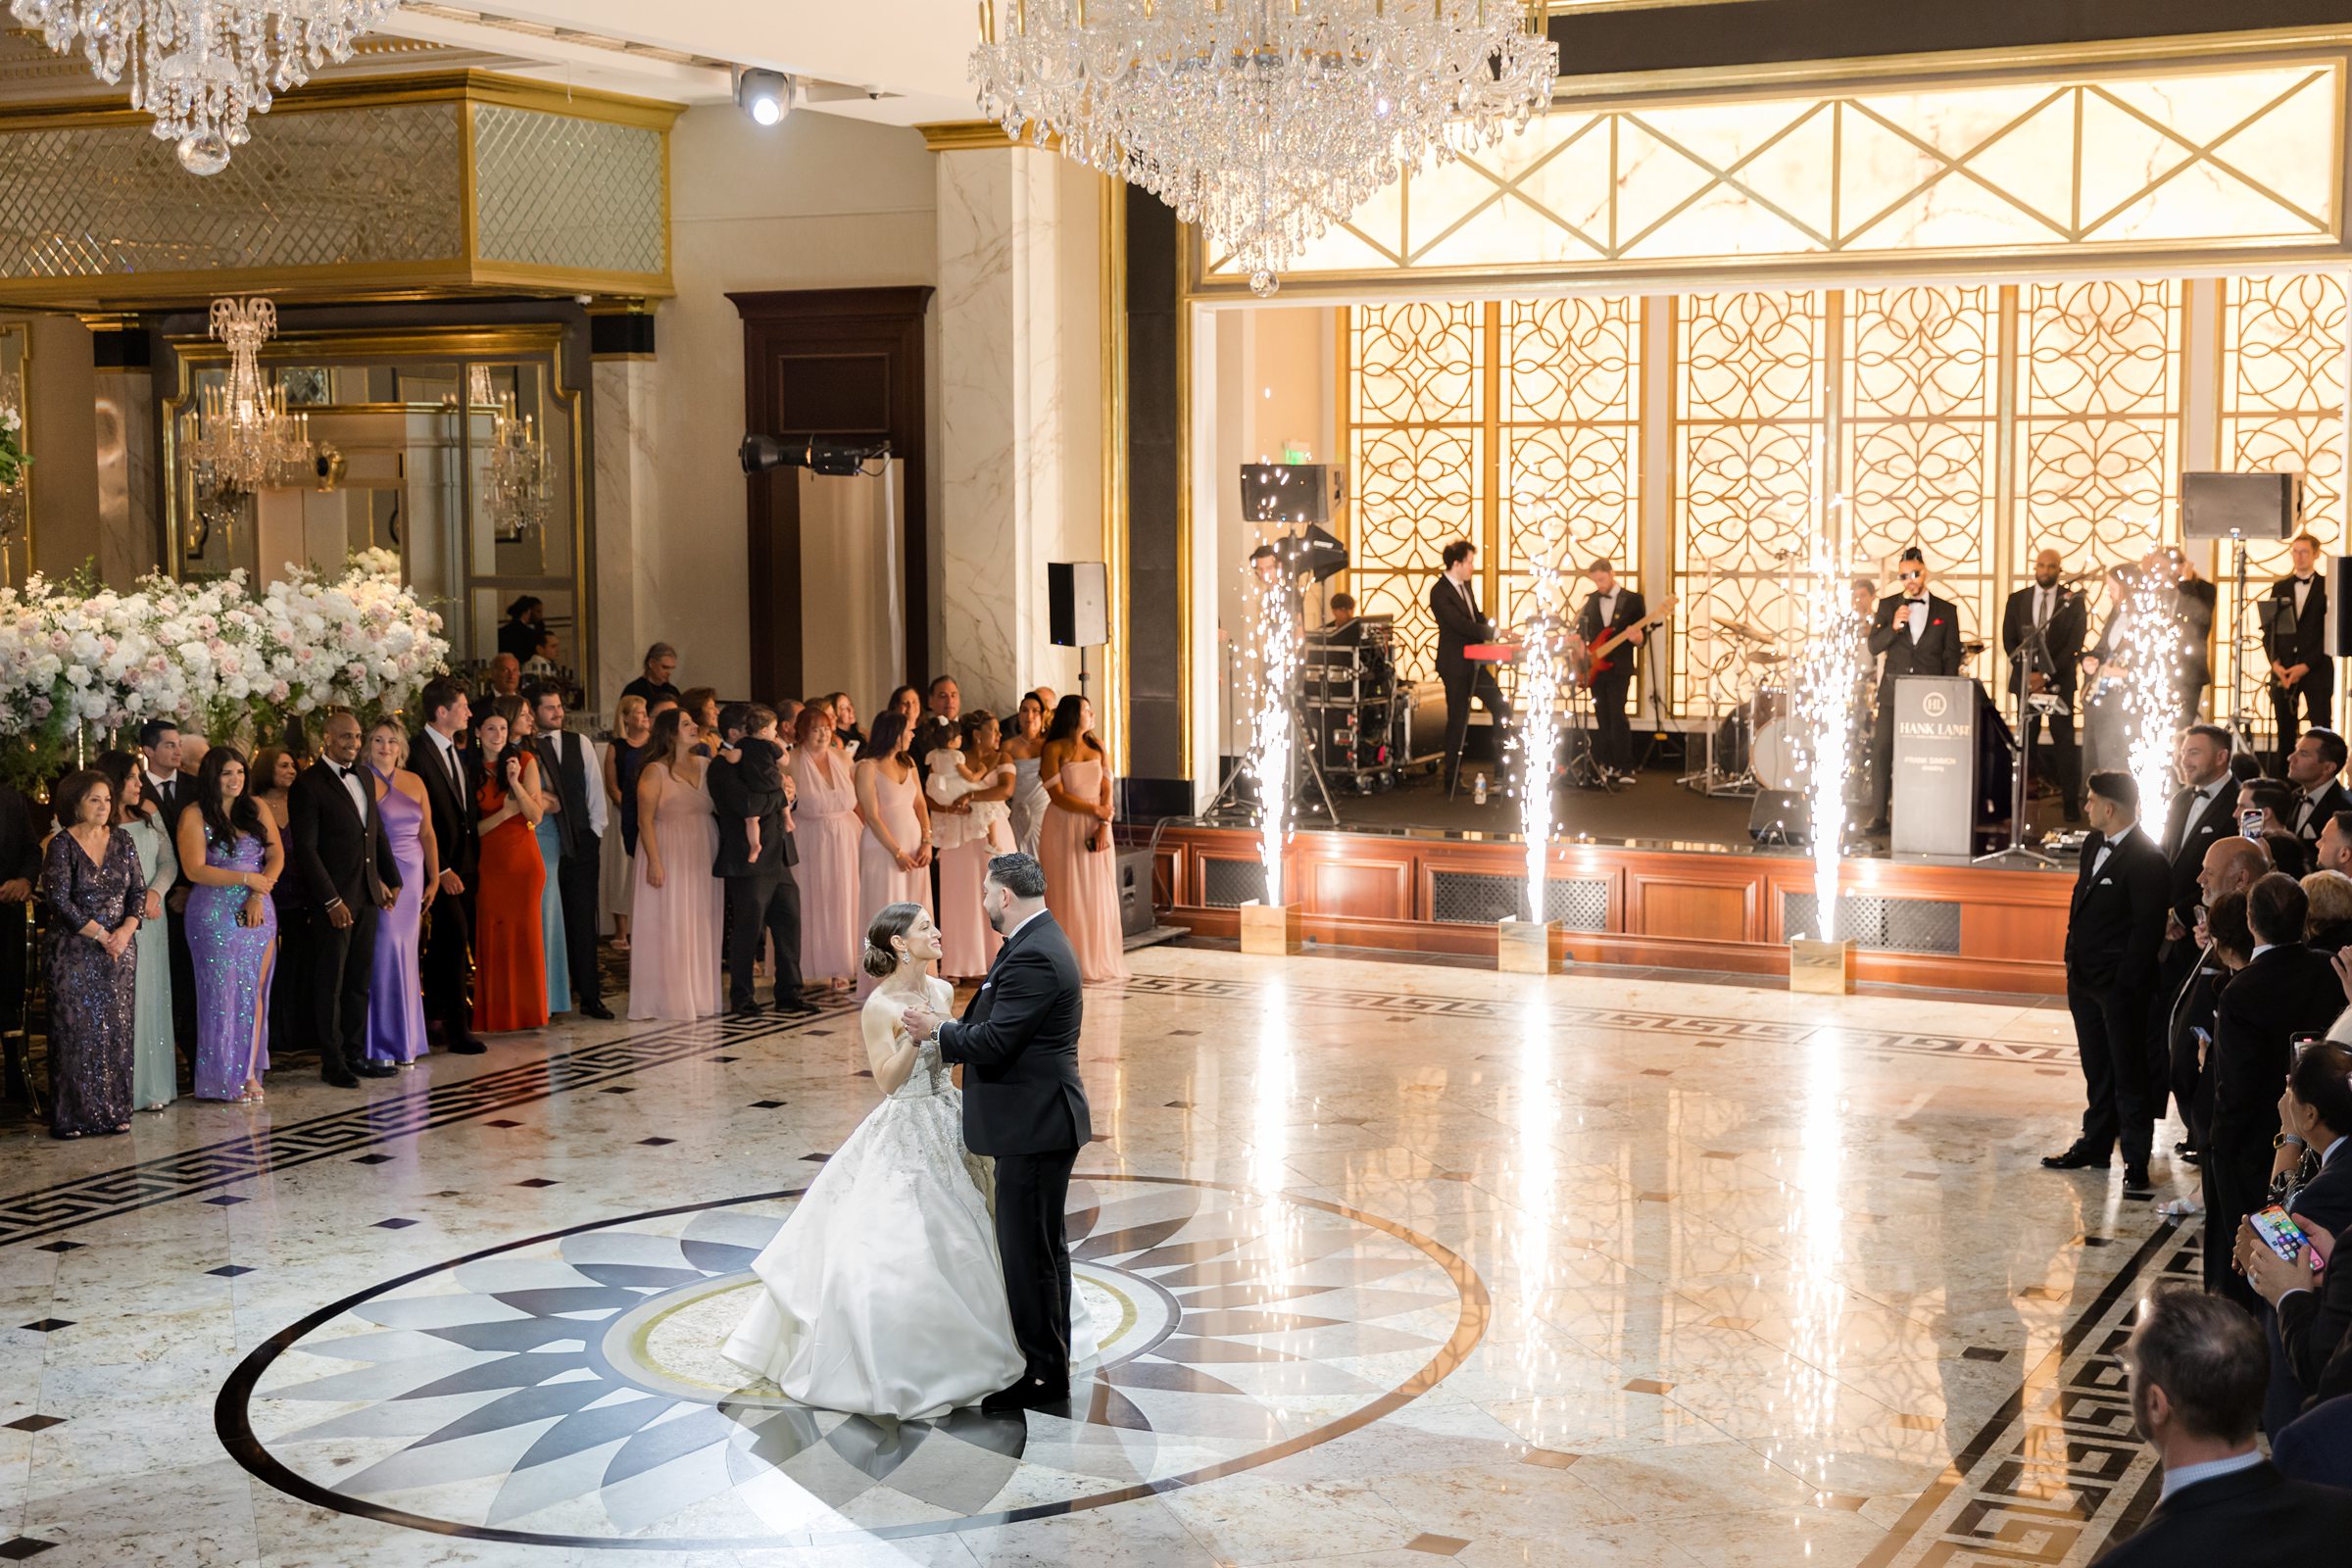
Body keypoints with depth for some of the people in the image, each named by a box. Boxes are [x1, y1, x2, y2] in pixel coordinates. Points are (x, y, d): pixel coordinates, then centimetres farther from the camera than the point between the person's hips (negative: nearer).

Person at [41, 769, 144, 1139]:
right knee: (75, 1033, -3)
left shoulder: (122, 841, 8)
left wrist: (126, 930, -11)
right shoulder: (62, 845, -5)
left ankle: (113, 1112, 9)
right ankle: (71, 1117, 1)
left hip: (119, 951, 4)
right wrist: (101, 935, -14)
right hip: (74, 953, -4)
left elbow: (138, 890, 7)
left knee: (117, 1032, 3)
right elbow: (59, 900, -12)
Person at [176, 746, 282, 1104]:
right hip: (215, 916, -4)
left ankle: (250, 1072, 9)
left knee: (254, 991, 3)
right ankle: (226, 1078, 6)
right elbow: (195, 870, -11)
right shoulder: (194, 815, -4)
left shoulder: (255, 808, 9)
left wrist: (259, 894, -10)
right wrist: (247, 879, -15)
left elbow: (277, 855, 5)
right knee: (222, 994, -1)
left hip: (258, 912, 4)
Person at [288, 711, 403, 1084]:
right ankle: (332, 1061, 8)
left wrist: (391, 879, 14)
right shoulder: (309, 786, -12)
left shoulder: (364, 777, 12)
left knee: (360, 981, 12)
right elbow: (305, 849, -15)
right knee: (330, 984, 1)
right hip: (332, 899, -7)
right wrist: (331, 900, -18)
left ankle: (355, 1054, 21)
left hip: (367, 896, 7)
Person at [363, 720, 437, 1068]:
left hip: (412, 879, 5)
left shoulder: (414, 783, 12)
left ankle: (405, 1042, 14)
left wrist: (434, 878, 8)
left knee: (408, 957, 7)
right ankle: (382, 1045, 1)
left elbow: (427, 833, 14)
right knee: (384, 954, -6)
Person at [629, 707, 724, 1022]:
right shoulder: (655, 771, -8)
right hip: (669, 856, -6)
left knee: (701, 927, 8)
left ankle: (699, 996, 16)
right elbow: (645, 820, -11)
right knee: (669, 927, -3)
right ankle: (669, 998, 2)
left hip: (703, 857, 6)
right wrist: (654, 862, -17)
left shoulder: (705, 766, 8)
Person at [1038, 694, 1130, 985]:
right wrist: (1095, 810, -11)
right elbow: (1058, 796, -12)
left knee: (1097, 896, 5)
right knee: (1067, 896, -2)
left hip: (1095, 829, 5)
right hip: (1064, 829, -4)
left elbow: (1107, 789, 3)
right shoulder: (1054, 749, -5)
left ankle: (1095, 962, 12)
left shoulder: (1097, 746, 9)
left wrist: (1104, 825, -9)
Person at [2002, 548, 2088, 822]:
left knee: (2065, 742, -4)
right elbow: (2009, 641, 7)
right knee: (2024, 741, -2)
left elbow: (2074, 644, -4)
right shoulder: (2017, 600, 10)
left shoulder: (2073, 601, 2)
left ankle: (2071, 803, -3)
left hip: (2059, 680, -2)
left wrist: (2046, 675, -12)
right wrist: (2026, 675, -7)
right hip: (2026, 679, 2)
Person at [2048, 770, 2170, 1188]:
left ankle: (2136, 1160, 8)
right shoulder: (2093, 845, 10)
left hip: (2119, 985, -9)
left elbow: (2148, 927, -18)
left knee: (2128, 1075, 1)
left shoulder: (2145, 858, -18)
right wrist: (2073, 961, 13)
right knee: (2096, 1071, 18)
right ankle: (2096, 1145, 28)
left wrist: (2126, 984, -18)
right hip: (2084, 980, 9)